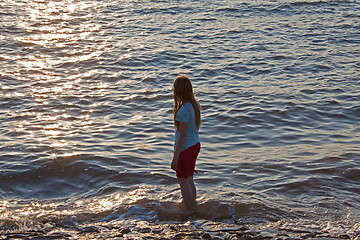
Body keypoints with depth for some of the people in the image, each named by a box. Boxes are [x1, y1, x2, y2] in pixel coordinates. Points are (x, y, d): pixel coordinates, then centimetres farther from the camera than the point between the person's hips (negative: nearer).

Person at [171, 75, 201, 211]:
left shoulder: (183, 110, -24)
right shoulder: (195, 105, 2)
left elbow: (182, 136, -22)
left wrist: (175, 158, -17)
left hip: (185, 148, -8)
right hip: (195, 145, 8)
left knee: (183, 181, 6)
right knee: (189, 180, 20)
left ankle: (190, 212, 15)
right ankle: (194, 206, 32)